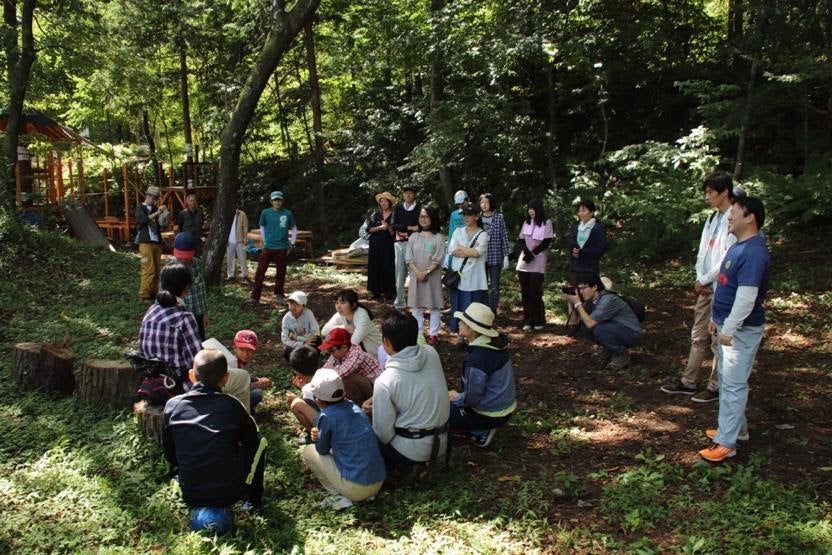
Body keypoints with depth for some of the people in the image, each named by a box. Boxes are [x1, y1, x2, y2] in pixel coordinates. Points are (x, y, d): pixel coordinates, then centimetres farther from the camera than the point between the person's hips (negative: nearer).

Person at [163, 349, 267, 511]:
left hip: (191, 497, 3)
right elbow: (251, 437, 8)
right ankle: (254, 498, 27)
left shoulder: (172, 406, -5)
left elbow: (170, 456, 6)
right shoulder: (230, 404, -10)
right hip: (229, 493, -3)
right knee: (259, 441, 22)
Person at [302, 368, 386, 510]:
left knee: (308, 451, 9)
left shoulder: (327, 417, -13)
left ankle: (338, 497, 3)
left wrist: (317, 438, 21)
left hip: (355, 488, -6)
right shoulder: (354, 407, 7)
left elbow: (322, 450, 2)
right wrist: (320, 435, 8)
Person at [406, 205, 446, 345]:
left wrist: (426, 272, -17)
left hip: (433, 277, -3)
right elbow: (409, 258, 1)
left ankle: (433, 334, 8)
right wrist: (418, 272, -12)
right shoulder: (413, 237, 7)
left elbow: (437, 260, -8)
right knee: (416, 305, 7)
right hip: (416, 276, 3)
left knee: (434, 305, 0)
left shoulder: (438, 238, -3)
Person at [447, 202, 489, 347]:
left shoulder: (482, 234, 1)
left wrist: (460, 248, -5)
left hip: (474, 279, -3)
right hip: (458, 276, 3)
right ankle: (461, 336, 16)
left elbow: (477, 252, -15)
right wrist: (471, 251, -10)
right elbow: (452, 250, -3)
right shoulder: (458, 232, 11)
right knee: (459, 306, 6)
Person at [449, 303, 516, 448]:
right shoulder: (494, 343, -2)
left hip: (492, 414, -9)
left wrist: (456, 397, -4)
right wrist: (459, 394, 9)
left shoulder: (477, 357, -29)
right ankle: (483, 428, 13)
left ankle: (481, 432, 1)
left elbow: (472, 399, -24)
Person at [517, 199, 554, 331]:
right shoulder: (526, 222, 13)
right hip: (524, 262, 5)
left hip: (537, 263, -4)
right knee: (525, 292, 2)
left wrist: (533, 254, -13)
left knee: (535, 292, -7)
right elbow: (521, 240, 7)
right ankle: (528, 320, 7)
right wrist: (527, 252, -12)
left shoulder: (546, 222, -1)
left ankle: (539, 321, 2)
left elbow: (546, 242, -7)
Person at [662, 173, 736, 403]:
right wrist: (700, 280, -1)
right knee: (698, 336, 14)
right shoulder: (713, 218, 11)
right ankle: (689, 382, 23)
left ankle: (715, 387, 14)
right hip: (705, 287, 8)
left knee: (718, 340, 2)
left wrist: (703, 280, -9)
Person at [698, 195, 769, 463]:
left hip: (741, 330, -10)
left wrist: (729, 330, -24)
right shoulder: (738, 247, 10)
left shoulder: (753, 253, -23)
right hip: (727, 325, 10)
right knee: (726, 380, 19)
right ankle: (736, 427, 33)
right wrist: (716, 319, 20)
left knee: (733, 385, -5)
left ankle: (726, 443, 1)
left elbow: (747, 296, -27)